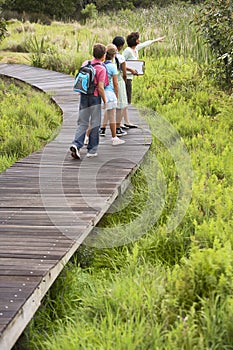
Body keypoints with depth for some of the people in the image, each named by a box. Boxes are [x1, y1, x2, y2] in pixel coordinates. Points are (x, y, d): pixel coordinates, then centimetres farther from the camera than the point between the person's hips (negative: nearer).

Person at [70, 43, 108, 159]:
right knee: (95, 124, 7)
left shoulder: (85, 64, 5)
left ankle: (76, 144, -11)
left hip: (84, 96, 5)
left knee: (82, 123, 10)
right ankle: (92, 150, 12)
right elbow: (100, 87, -15)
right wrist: (105, 100, -4)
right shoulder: (101, 68, -12)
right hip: (95, 97, -5)